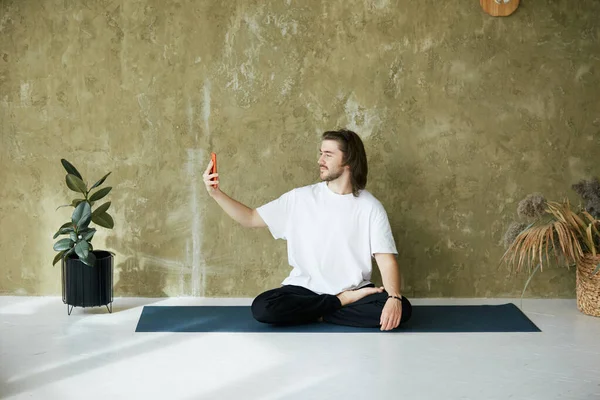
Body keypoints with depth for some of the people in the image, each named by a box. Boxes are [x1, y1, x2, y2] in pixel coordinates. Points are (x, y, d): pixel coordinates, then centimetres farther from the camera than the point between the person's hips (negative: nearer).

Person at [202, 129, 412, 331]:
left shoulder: (370, 207, -3)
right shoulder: (300, 198, 2)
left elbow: (386, 259, -10)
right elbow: (251, 219, 7)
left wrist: (394, 298, -28)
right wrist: (215, 193, -6)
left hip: (354, 292, -1)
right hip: (305, 289, 2)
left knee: (402, 308, -29)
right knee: (263, 308, -28)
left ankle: (322, 312, -13)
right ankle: (343, 302, -10)